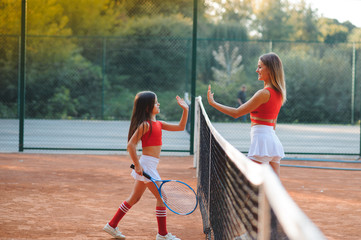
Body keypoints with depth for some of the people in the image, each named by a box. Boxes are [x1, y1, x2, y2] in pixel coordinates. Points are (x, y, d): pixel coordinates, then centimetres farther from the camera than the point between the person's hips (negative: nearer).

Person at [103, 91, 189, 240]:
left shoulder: (157, 124, 12)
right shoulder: (145, 125, -14)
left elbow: (180, 127, 16)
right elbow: (130, 145, -18)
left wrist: (185, 110, 5)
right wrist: (137, 165, -19)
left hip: (150, 165, 10)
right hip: (146, 164, -10)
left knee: (134, 198, 16)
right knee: (162, 197, -4)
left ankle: (112, 225, 24)